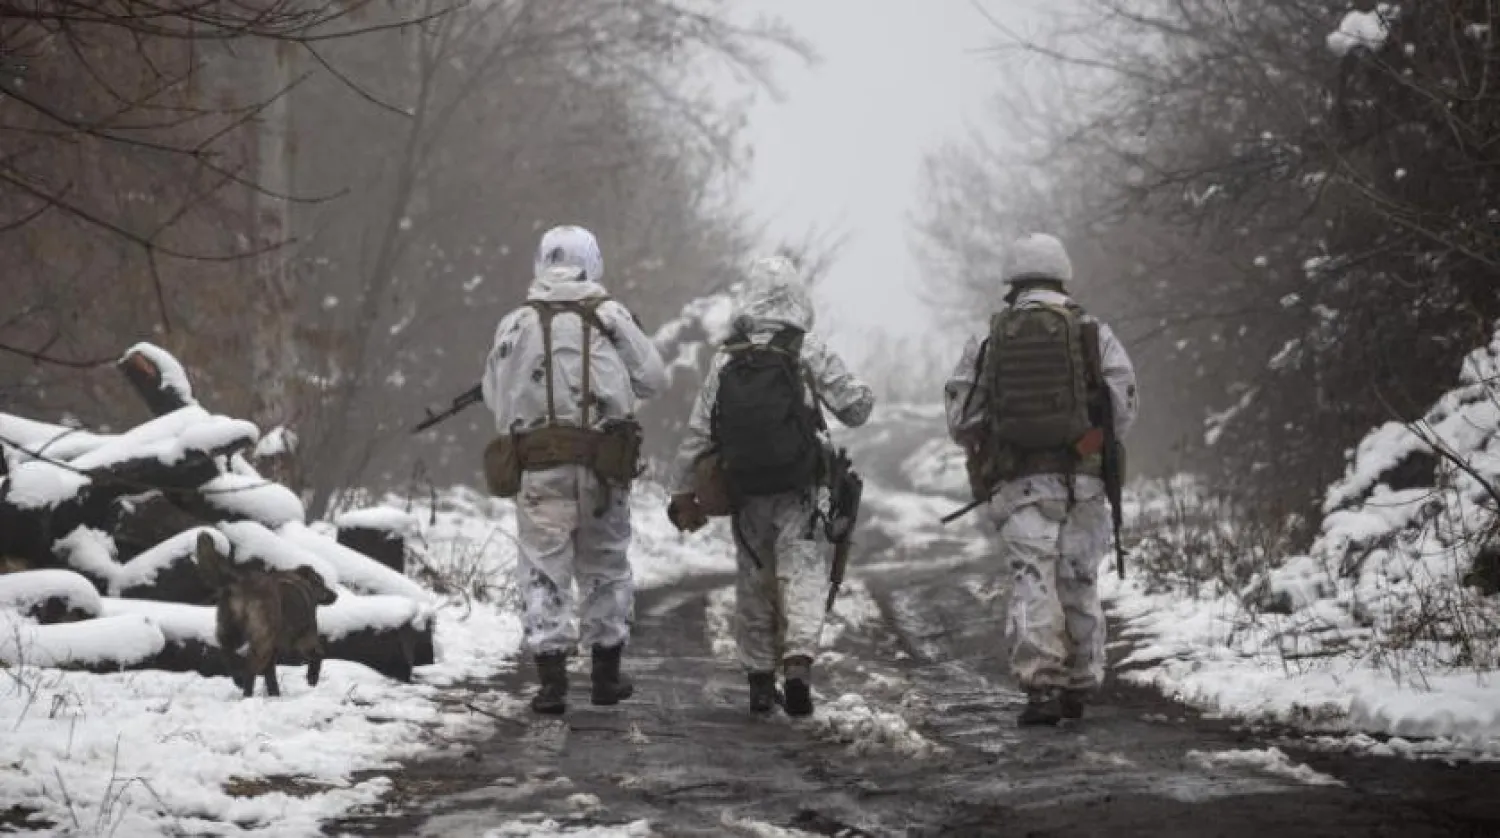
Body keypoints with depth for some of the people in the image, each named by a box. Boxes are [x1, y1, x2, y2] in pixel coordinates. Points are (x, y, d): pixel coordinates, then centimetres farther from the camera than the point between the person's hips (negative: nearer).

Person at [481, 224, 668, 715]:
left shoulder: (514, 325, 1)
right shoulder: (611, 318, -2)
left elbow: (494, 397, 7)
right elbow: (654, 380, 2)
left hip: (537, 467, 0)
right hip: (601, 462, 0)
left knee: (543, 571, 3)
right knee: (605, 567, 15)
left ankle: (551, 679, -6)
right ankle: (606, 677, 22)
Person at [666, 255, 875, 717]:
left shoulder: (726, 361, 1)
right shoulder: (808, 352, -8)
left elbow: (697, 433, 2)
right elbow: (855, 409, -4)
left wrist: (684, 493, 11)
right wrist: (864, 395, 19)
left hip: (746, 496, 3)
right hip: (801, 494, -3)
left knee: (755, 584, 14)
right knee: (803, 578, -5)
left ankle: (760, 682, 19)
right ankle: (798, 661, -27)